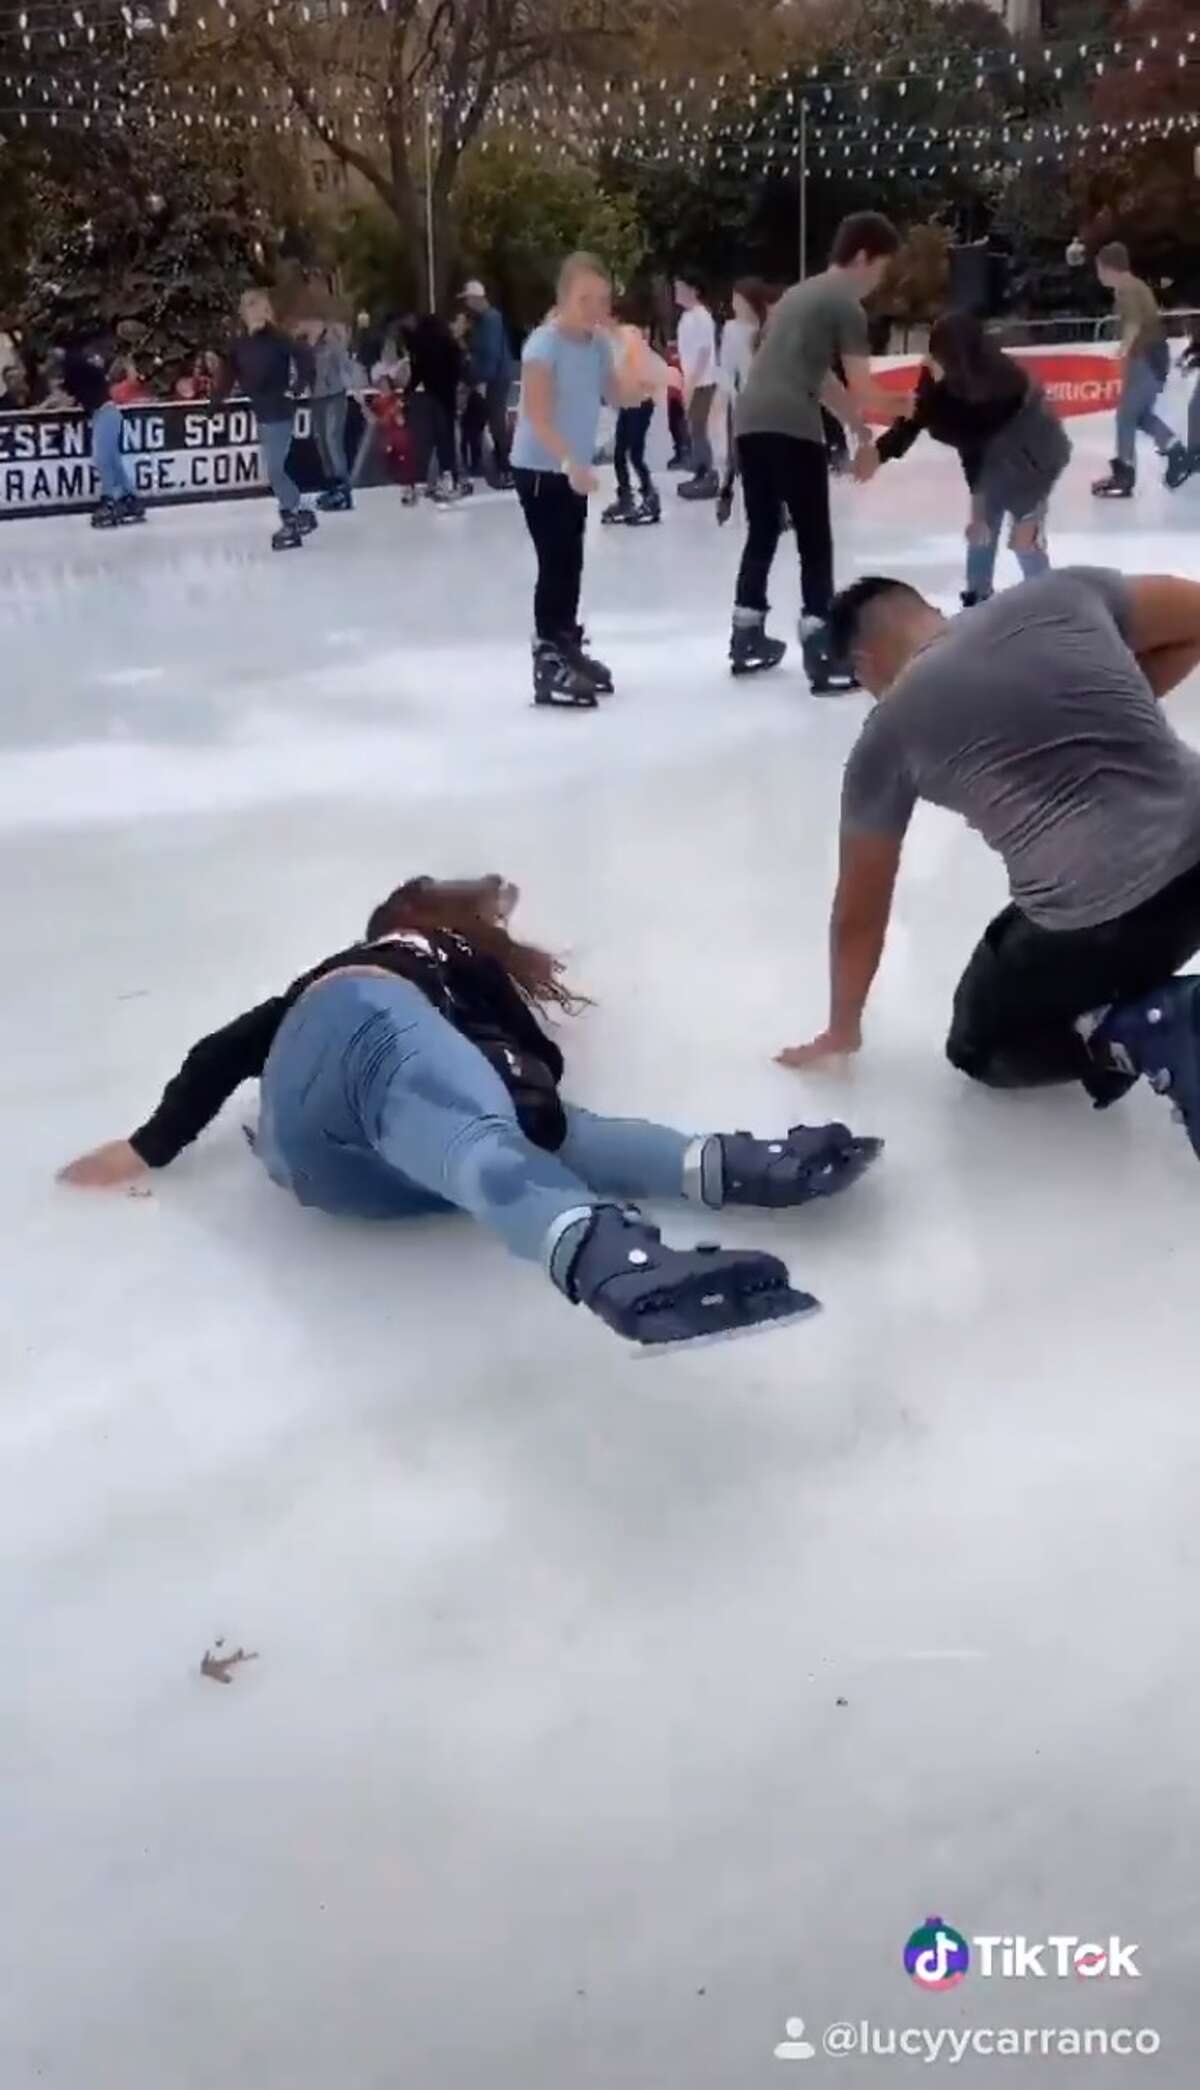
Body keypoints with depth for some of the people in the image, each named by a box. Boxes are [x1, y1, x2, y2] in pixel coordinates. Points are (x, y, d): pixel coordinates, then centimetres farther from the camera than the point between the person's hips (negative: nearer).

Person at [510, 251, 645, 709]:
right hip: (539, 469, -7)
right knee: (556, 564, -9)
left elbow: (627, 397, 8)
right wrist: (570, 462, -35)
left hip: (574, 470, 8)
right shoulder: (544, 344, -18)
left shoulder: (599, 344, 4)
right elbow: (537, 415, -24)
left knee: (570, 564, 15)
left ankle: (568, 648, 28)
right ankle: (548, 664, -6)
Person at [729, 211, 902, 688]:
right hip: (792, 428, -8)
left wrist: (856, 424, 30)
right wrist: (898, 411, 14)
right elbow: (861, 389, -3)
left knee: (762, 531, 18)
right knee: (815, 541, -3)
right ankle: (820, 652, -6)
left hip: (750, 421, 8)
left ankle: (746, 637, 23)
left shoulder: (799, 293, 26)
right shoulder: (846, 303, 0)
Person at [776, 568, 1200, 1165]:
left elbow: (859, 914, 15)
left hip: (1092, 924, -5)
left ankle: (1149, 1035, -1)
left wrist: (841, 1030, 31)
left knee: (981, 1049, 23)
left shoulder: (888, 732, 5)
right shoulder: (1061, 591, 9)